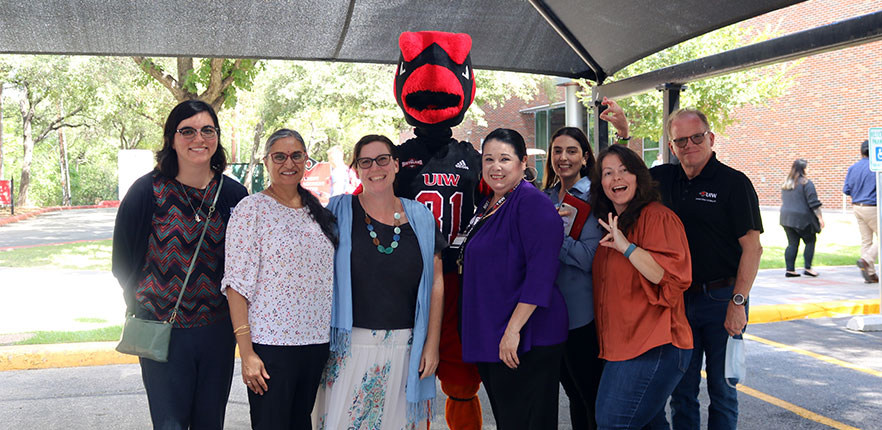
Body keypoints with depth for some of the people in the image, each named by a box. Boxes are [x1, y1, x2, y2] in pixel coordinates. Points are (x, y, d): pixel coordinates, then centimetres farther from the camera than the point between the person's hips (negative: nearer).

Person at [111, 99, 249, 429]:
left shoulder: (233, 193, 0)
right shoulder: (148, 191, -7)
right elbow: (123, 261, 3)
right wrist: (142, 300, 5)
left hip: (219, 329, 3)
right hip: (162, 331, -2)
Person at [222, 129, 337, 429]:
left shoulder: (316, 210, 11)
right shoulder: (252, 209, -7)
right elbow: (238, 284, -11)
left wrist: (335, 337, 10)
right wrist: (247, 353, -17)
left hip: (317, 339, 6)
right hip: (271, 342, -5)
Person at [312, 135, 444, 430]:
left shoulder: (420, 217, 6)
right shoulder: (339, 211, 1)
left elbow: (436, 283, 7)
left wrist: (432, 344, 2)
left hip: (405, 347, 2)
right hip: (351, 345, -1)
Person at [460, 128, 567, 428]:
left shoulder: (532, 203, -14)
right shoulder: (487, 206, 14)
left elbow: (540, 273, -22)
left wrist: (513, 330, -25)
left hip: (526, 338, -9)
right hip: (487, 337, 9)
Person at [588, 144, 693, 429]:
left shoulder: (657, 217, -11)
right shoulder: (610, 224, 18)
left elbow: (676, 276, -22)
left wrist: (627, 247, -25)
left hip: (653, 349, -9)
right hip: (621, 347, 9)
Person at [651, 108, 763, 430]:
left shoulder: (734, 183, -8)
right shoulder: (664, 179, 6)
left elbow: (752, 248, -12)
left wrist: (737, 303, -18)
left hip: (721, 299, -4)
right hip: (678, 297, 5)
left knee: (721, 389, 6)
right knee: (681, 389, 12)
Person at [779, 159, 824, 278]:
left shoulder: (786, 183, 12)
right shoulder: (806, 183, -11)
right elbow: (814, 203, -13)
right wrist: (820, 218, -8)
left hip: (786, 217, 6)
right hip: (802, 219, -6)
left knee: (792, 243, 9)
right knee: (810, 241, 8)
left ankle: (790, 270, 4)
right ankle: (808, 268, 3)